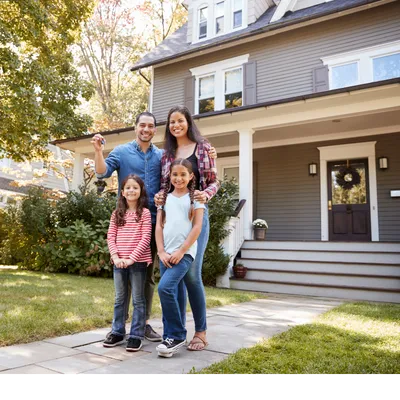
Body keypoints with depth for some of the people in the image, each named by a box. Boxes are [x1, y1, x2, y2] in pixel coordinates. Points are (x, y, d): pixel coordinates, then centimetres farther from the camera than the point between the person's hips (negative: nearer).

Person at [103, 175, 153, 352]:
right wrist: (116, 257, -10)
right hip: (119, 262, 4)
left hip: (138, 261, -4)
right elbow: (110, 237, 5)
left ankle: (136, 335, 13)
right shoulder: (117, 213, 10)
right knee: (119, 299, 14)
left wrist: (132, 258, -16)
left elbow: (146, 238, -10)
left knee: (138, 299, 5)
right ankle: (117, 332, 26)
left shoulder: (144, 212, -3)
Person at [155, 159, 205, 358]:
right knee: (171, 295, 7)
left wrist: (181, 251, -11)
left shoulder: (195, 197, 3)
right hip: (166, 254, 5)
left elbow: (197, 227, -5)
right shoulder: (165, 198, 14)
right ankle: (171, 337, 21)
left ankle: (177, 335, -5)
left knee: (165, 288, -20)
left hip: (185, 252, -5)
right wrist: (161, 252, -2)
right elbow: (159, 226, 10)